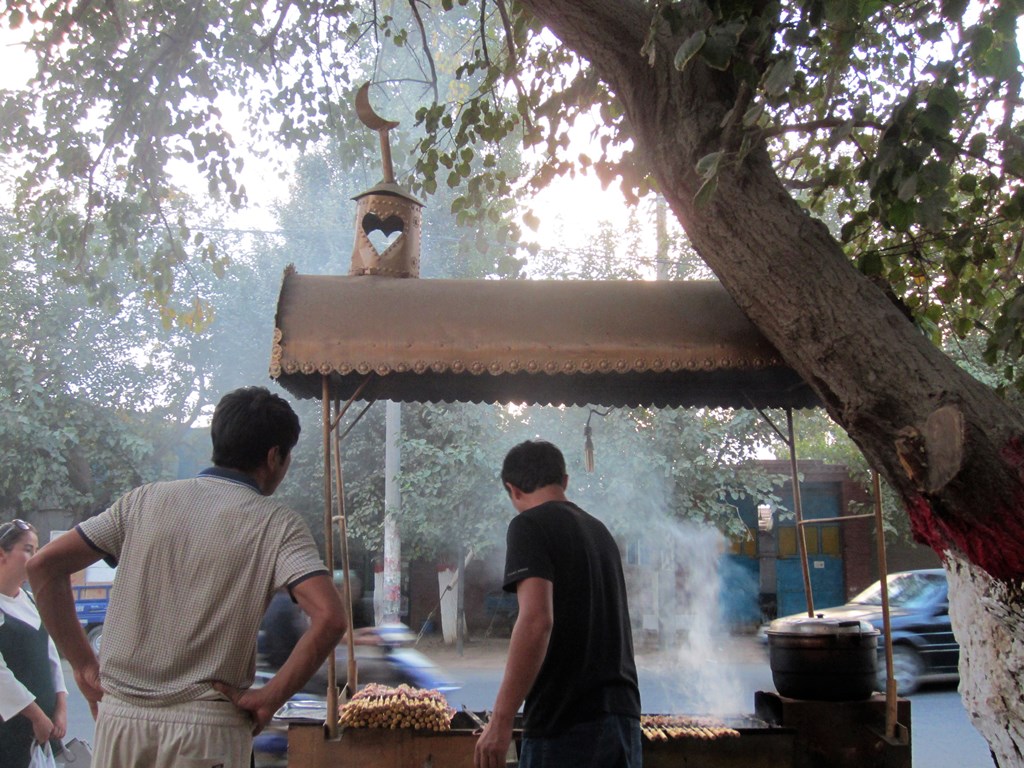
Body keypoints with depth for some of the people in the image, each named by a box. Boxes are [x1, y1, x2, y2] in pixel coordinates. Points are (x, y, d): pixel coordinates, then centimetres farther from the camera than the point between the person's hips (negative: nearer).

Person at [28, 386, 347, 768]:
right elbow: (329, 618, -19)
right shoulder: (277, 524, -5)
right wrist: (270, 697, -8)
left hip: (118, 717, 4)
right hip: (205, 730, -3)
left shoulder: (146, 499, 5)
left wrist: (84, 664, 8)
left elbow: (43, 566, 5)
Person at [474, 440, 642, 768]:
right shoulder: (600, 530, 16)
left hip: (566, 723, -7)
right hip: (624, 717, 7)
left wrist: (501, 720, -20)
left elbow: (536, 620, -20)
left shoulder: (530, 524, -6)